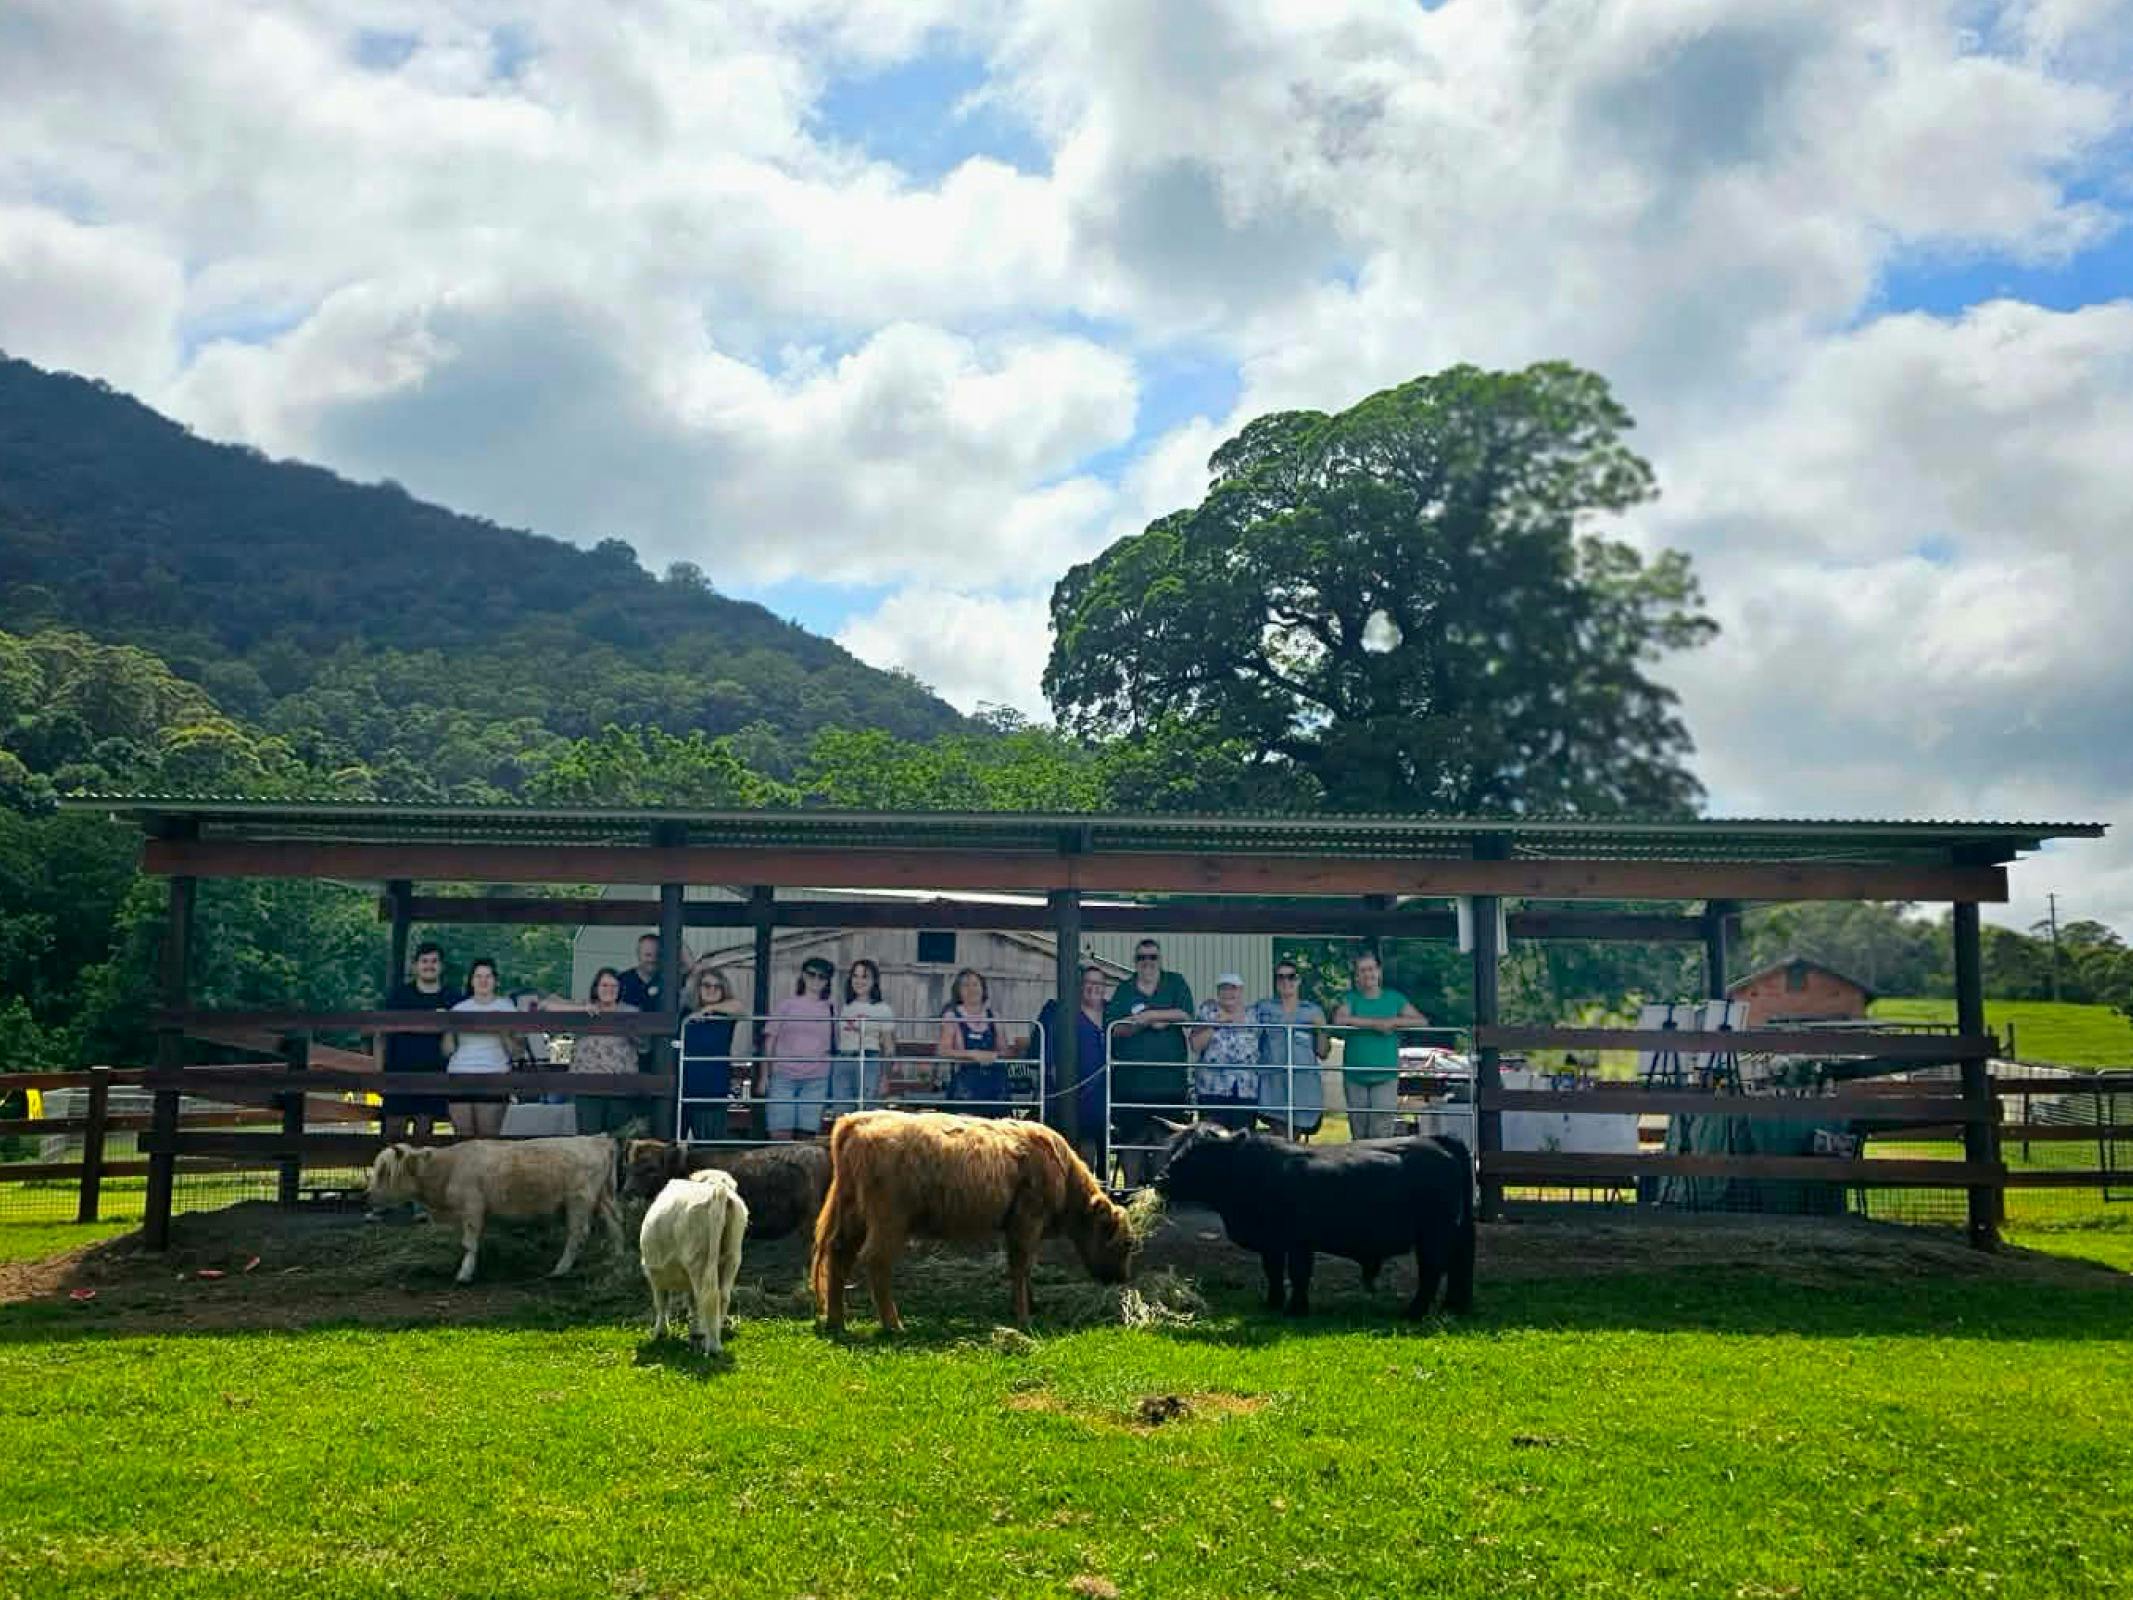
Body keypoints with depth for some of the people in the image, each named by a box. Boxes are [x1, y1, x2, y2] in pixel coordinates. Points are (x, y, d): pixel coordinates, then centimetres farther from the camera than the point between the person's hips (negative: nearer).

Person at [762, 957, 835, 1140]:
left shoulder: (831, 1010, 11)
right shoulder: (786, 1004, 6)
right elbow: (770, 1040, 7)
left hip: (816, 1079, 2)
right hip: (783, 1077, -2)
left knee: (806, 1135, 0)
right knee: (781, 1134, -9)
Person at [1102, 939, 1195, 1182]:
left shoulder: (1176, 984, 9)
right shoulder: (1123, 991, 11)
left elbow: (1186, 1014, -8)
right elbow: (1113, 1029, 0)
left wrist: (1150, 1014, -11)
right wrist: (1145, 1024, -14)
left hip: (1169, 1078, -1)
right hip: (1130, 1078, 1)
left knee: (1166, 1137, -1)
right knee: (1131, 1136, 1)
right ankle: (1132, 1187, 10)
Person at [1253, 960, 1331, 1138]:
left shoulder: (1314, 1011, 10)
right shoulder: (1263, 1008, 8)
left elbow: (1323, 1054, 9)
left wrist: (1322, 1029, -6)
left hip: (1304, 1083, 1)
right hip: (1273, 1082, -1)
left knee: (1296, 1141, 3)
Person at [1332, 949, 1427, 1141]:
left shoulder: (1394, 998, 8)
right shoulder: (1351, 998, 4)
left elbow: (1422, 1021, 1)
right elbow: (1339, 1019, -17)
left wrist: (1394, 1022, -15)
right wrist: (1376, 1023, -19)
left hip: (1385, 1077, -1)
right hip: (1355, 1077, 1)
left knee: (1381, 1134, -13)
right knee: (1359, 1136, 8)